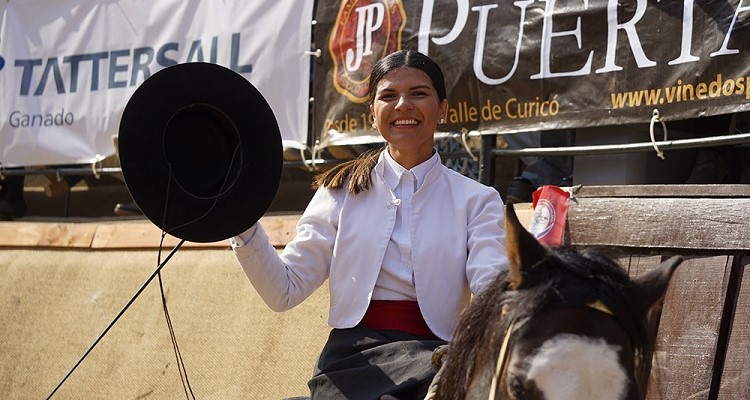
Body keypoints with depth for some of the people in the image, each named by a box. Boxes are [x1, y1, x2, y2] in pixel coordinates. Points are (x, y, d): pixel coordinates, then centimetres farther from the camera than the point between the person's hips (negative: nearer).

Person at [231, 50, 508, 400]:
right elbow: (284, 291, 7)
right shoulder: (342, 191, 14)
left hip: (430, 359, 0)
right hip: (351, 355, 1)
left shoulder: (476, 200, 11)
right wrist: (243, 227, -9)